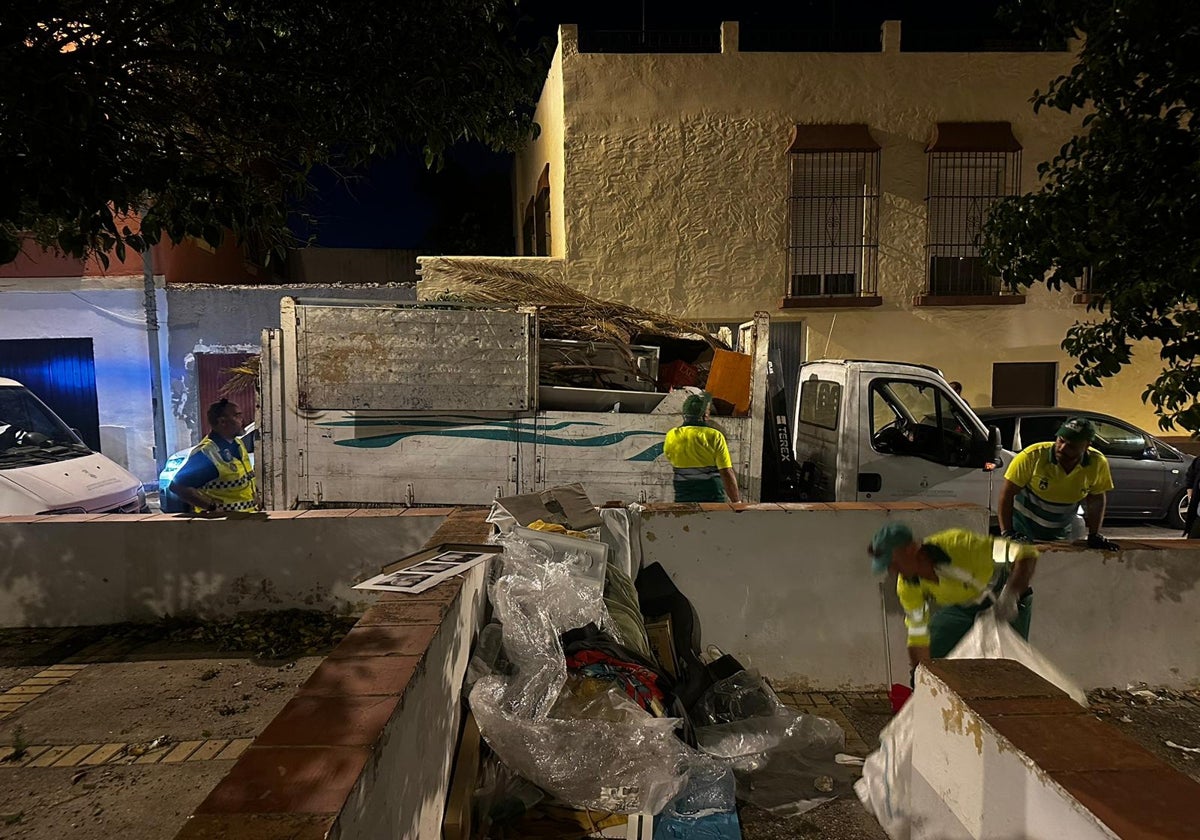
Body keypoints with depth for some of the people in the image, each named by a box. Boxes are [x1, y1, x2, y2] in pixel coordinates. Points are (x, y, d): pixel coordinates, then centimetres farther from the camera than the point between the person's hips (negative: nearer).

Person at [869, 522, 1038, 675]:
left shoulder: (957, 545, -40)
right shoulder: (907, 587, -22)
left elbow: (1027, 555, -40)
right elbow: (918, 638, -13)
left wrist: (1010, 595, -55)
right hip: (961, 605, 4)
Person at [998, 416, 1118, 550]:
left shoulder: (1098, 464, -15)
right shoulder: (1033, 456, -25)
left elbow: (1096, 500, 3)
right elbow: (1007, 494, -20)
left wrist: (1094, 535, -2)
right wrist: (1007, 533, -26)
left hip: (1060, 534, 3)